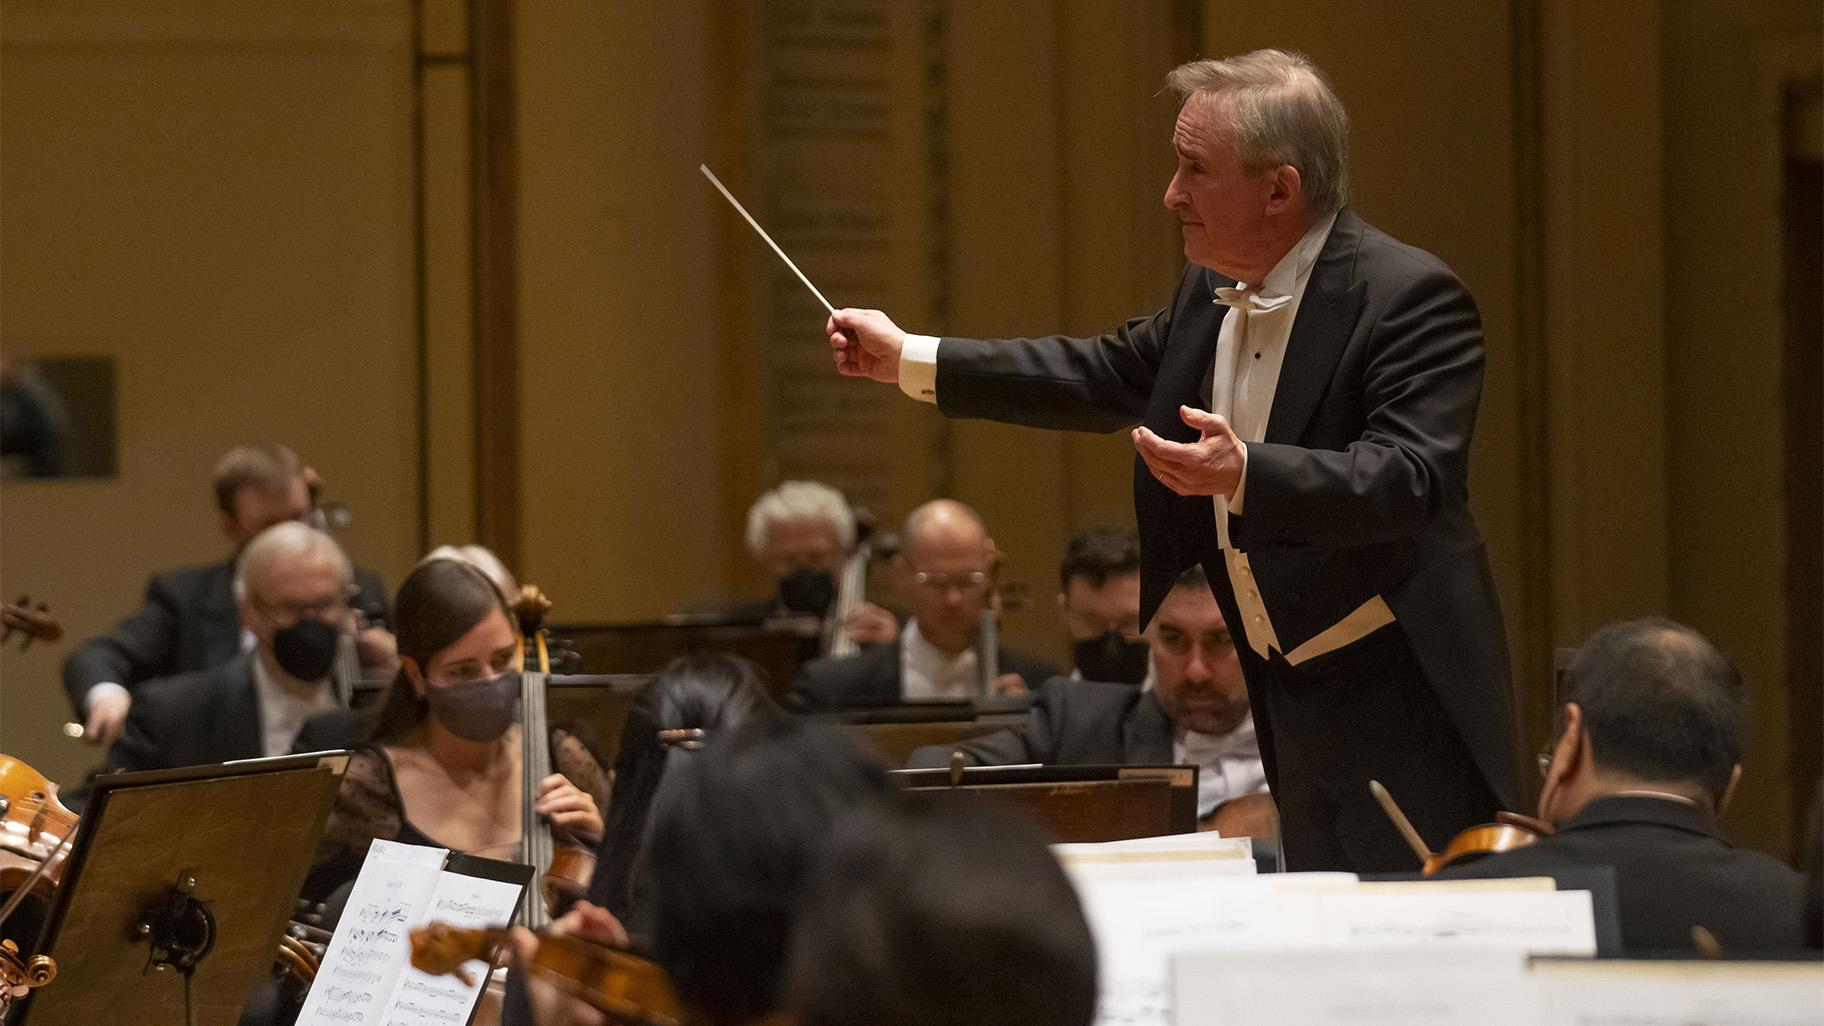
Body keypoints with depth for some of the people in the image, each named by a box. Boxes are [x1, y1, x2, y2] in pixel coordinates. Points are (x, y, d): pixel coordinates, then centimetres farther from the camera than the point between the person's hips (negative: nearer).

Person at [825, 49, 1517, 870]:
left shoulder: (1410, 298, -19)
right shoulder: (1213, 294, 7)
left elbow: (1407, 477, -29)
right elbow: (1112, 375, 22)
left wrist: (1243, 474, -44)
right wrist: (909, 361, 22)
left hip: (1402, 708, -8)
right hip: (1296, 699, 9)